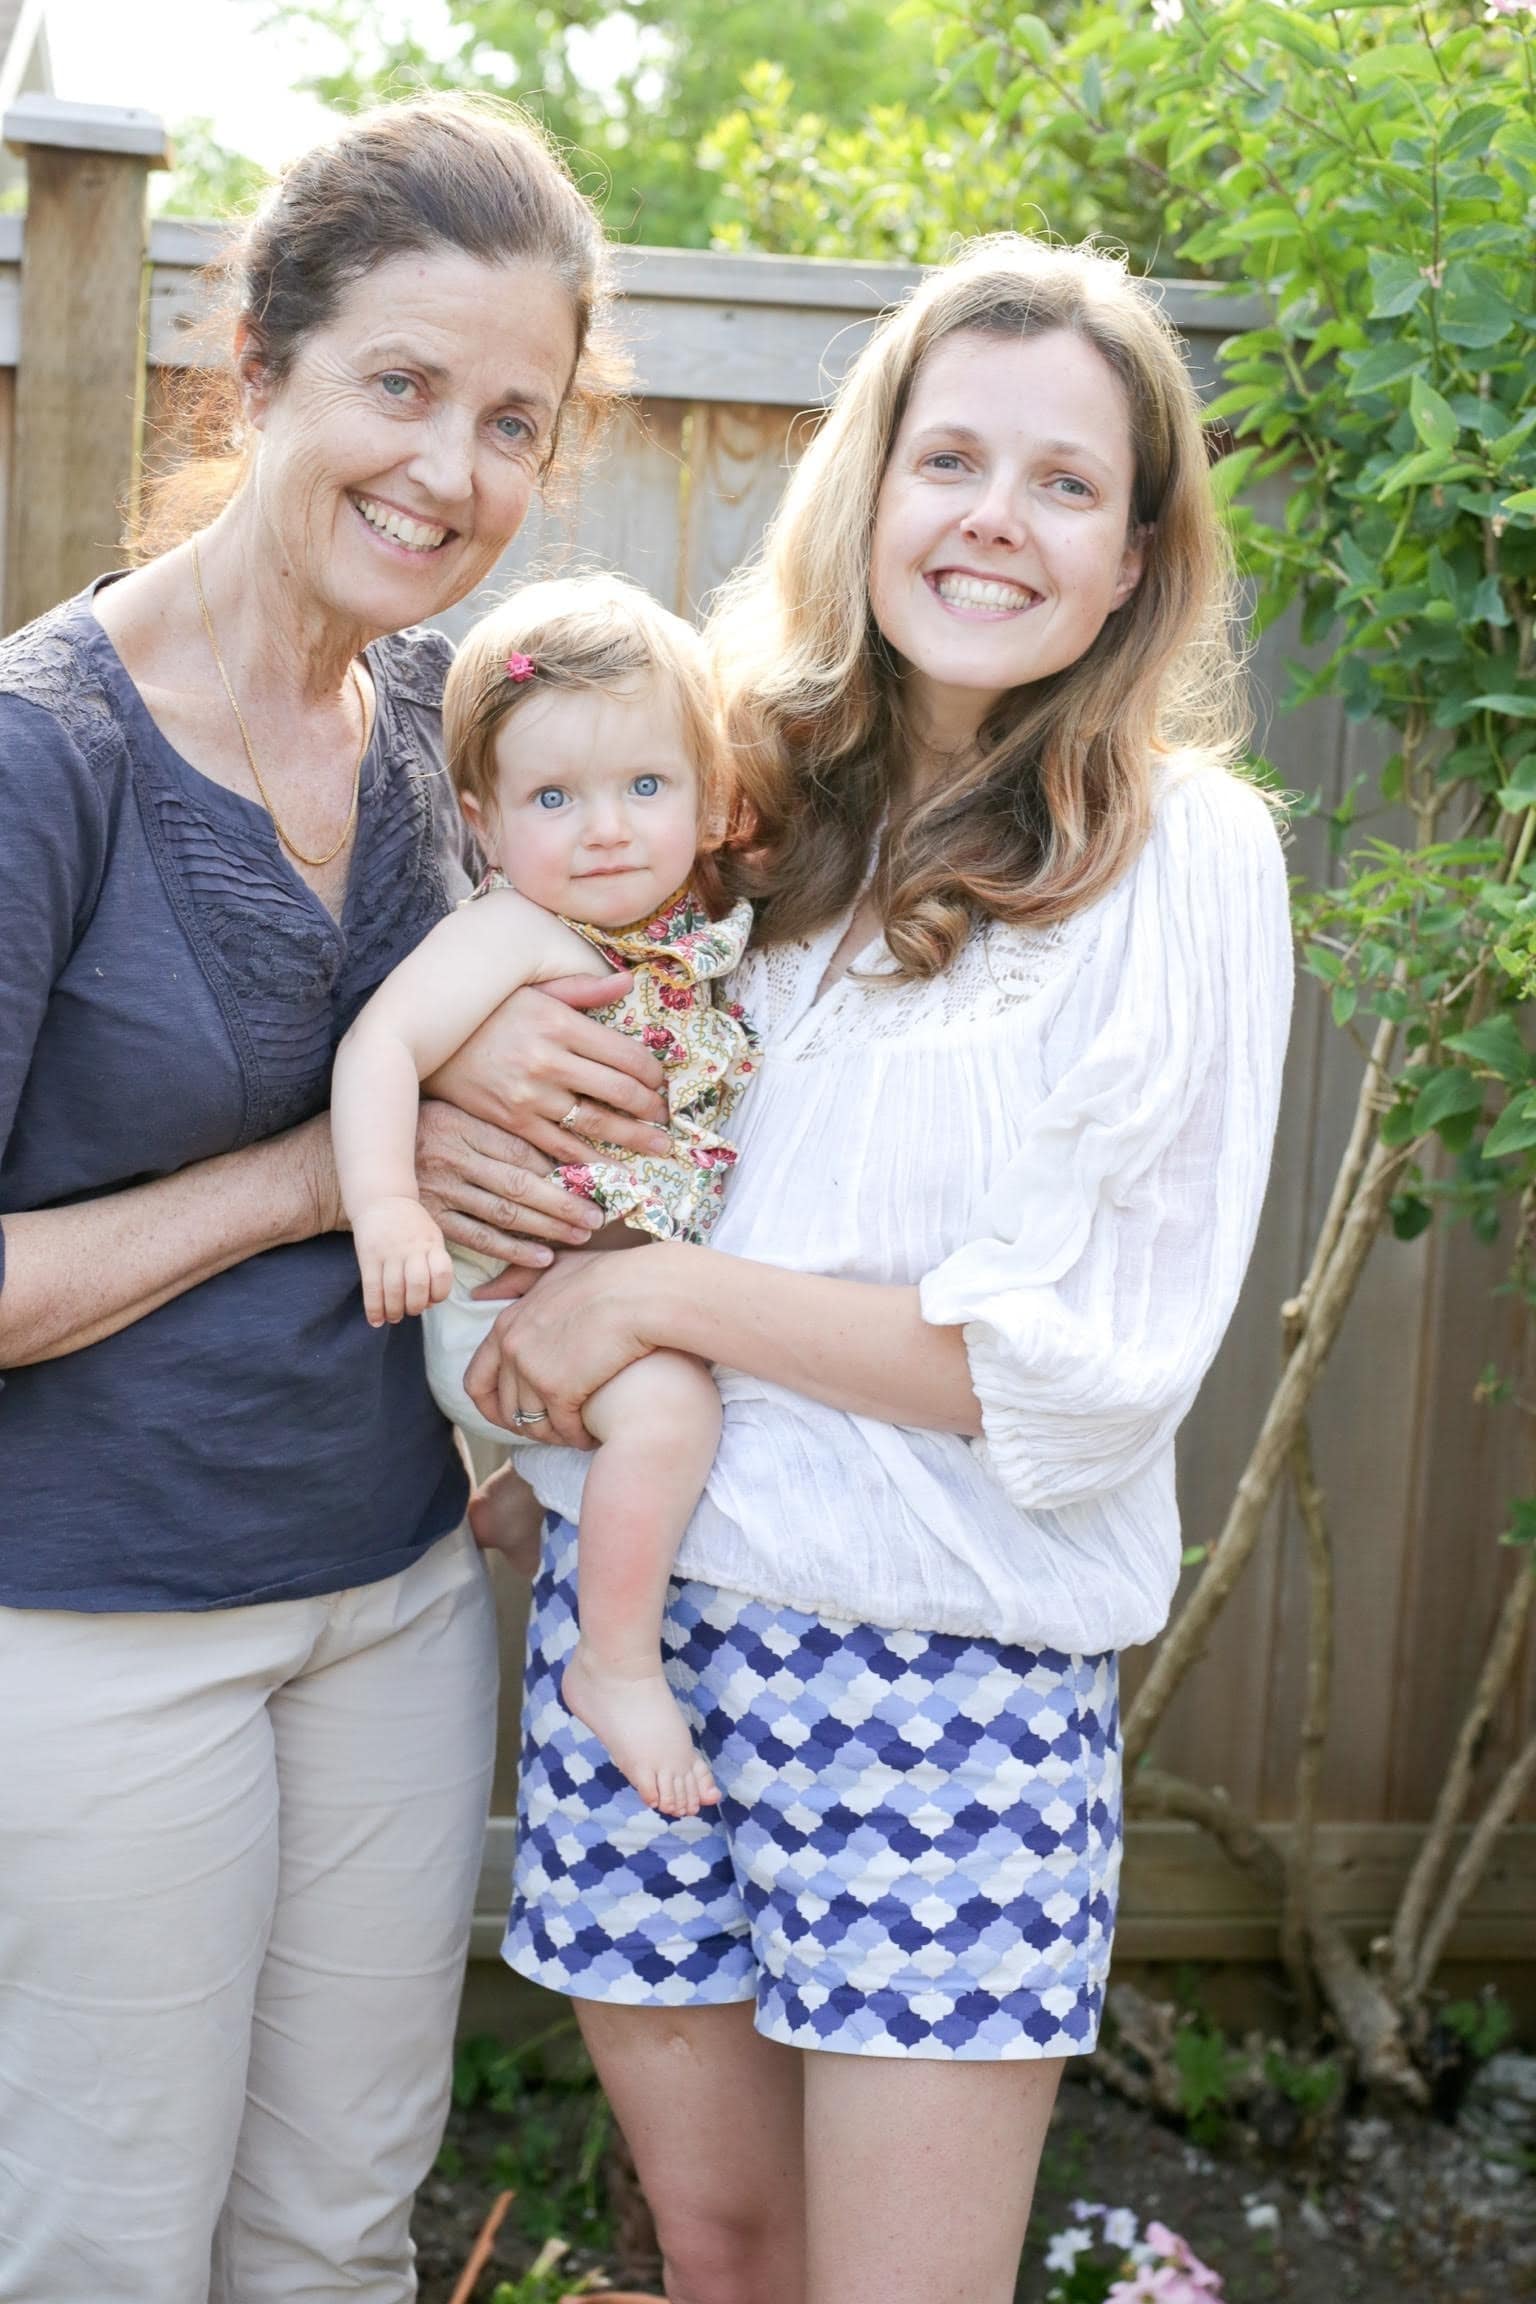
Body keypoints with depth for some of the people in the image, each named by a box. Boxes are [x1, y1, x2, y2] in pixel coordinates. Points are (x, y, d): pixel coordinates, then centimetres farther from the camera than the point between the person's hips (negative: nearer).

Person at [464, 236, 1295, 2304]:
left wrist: (667, 1296, -15)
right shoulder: (742, 804, 6)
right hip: (637, 1598, 4)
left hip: (950, 1664, -4)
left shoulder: (1183, 859, -8)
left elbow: (1097, 1369, -13)